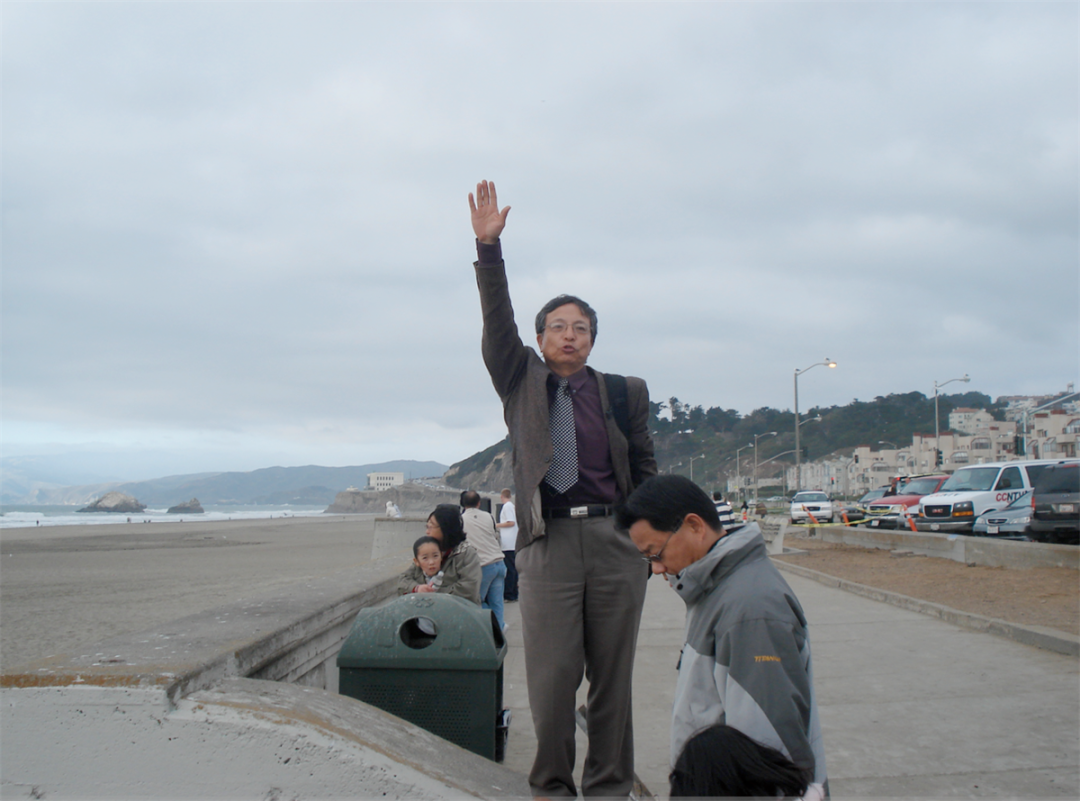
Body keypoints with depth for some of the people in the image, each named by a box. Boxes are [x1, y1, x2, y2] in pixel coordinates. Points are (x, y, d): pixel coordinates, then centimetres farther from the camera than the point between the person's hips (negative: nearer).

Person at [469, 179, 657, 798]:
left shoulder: (624, 392, 12)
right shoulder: (523, 383, 12)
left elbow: (645, 468, 13)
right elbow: (497, 322, -1)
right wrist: (488, 245, -11)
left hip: (616, 539, 1)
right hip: (549, 541, -1)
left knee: (613, 673, 7)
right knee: (552, 674, 0)